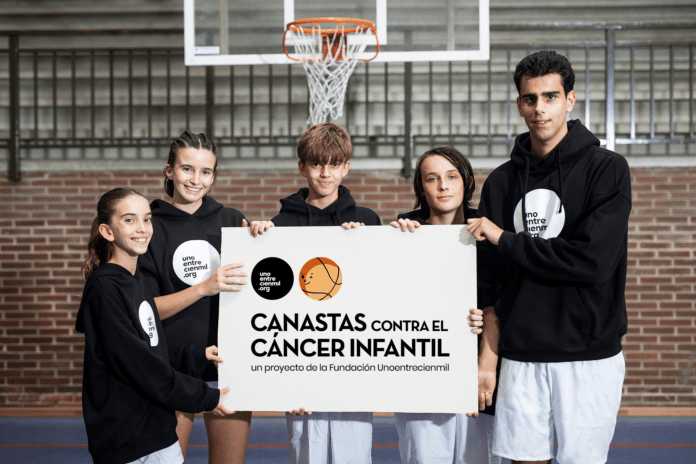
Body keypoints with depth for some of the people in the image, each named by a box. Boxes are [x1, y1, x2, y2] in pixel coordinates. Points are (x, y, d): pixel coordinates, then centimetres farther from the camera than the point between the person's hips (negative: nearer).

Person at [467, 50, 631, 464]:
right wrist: (489, 356, 1)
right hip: (520, 357, 4)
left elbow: (593, 261, -16)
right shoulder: (502, 182, 9)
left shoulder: (606, 169, -4)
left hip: (589, 355, -3)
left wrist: (506, 240, -9)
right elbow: (491, 279, 9)